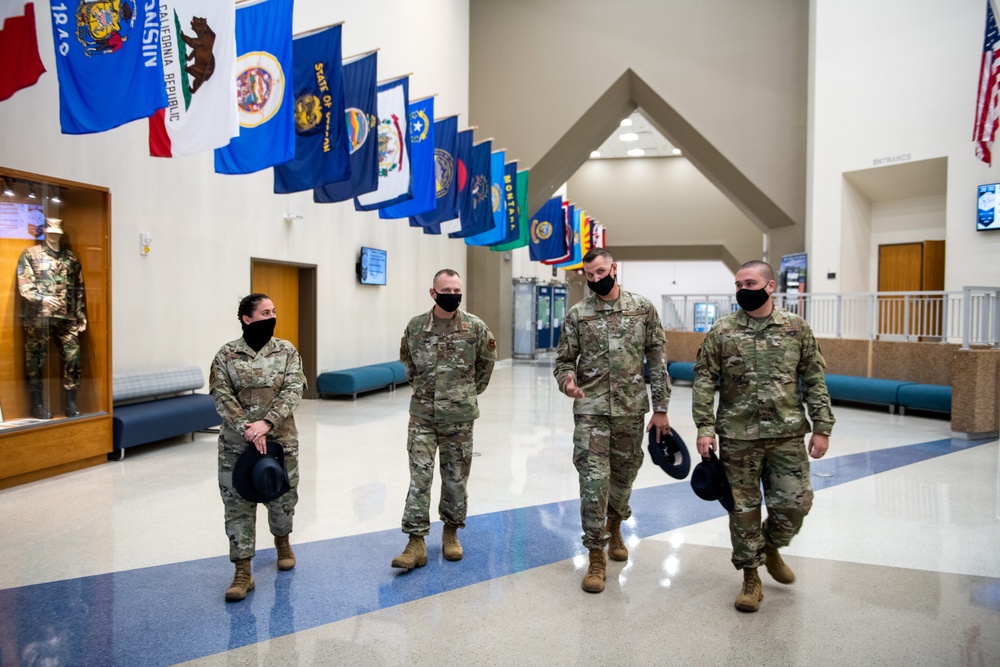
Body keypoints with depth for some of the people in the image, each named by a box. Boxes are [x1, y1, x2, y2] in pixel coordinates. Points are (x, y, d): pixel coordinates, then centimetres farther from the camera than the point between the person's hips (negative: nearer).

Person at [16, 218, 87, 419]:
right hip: (38, 317, -3)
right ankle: (37, 404, 12)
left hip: (66, 317, 3)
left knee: (73, 357, -1)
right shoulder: (30, 254, 5)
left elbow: (79, 288, 15)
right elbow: (24, 285, -5)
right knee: (36, 359, 3)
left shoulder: (71, 257, 14)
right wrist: (42, 298, -22)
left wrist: (81, 314, 10)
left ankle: (70, 402, 8)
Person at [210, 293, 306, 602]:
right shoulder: (227, 354, -2)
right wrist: (247, 429, -19)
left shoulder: (286, 351, 0)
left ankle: (282, 541, 43)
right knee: (238, 504, 2)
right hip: (236, 443, -1)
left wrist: (266, 423, -22)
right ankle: (243, 572, 13)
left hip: (281, 439, 1)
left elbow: (293, 391, -10)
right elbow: (222, 395, -8)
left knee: (283, 497, 13)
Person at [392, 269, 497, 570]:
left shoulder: (476, 327, -6)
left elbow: (486, 363, 9)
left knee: (455, 477, 11)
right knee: (419, 477, -2)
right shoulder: (415, 326, -2)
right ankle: (416, 542, 4)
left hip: (459, 417, 0)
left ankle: (451, 532, 29)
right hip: (422, 415, 1)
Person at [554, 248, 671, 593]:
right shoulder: (577, 314, 0)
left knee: (623, 475, 16)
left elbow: (657, 360, 3)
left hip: (631, 409, 2)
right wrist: (567, 380, -19)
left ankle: (614, 528, 44)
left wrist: (660, 408, 1)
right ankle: (596, 555, 9)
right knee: (594, 480, -5)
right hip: (591, 409, -1)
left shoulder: (643, 308, 1)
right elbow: (564, 359, 5)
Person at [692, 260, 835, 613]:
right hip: (738, 436, -1)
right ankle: (750, 576, 25)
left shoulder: (797, 328, 2)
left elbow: (815, 381, 5)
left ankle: (770, 547, 35)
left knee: (794, 503, 3)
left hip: (788, 434, 1)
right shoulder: (722, 331, -2)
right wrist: (705, 427, -9)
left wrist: (822, 428, 0)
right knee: (743, 508, 6)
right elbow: (704, 381, -2)